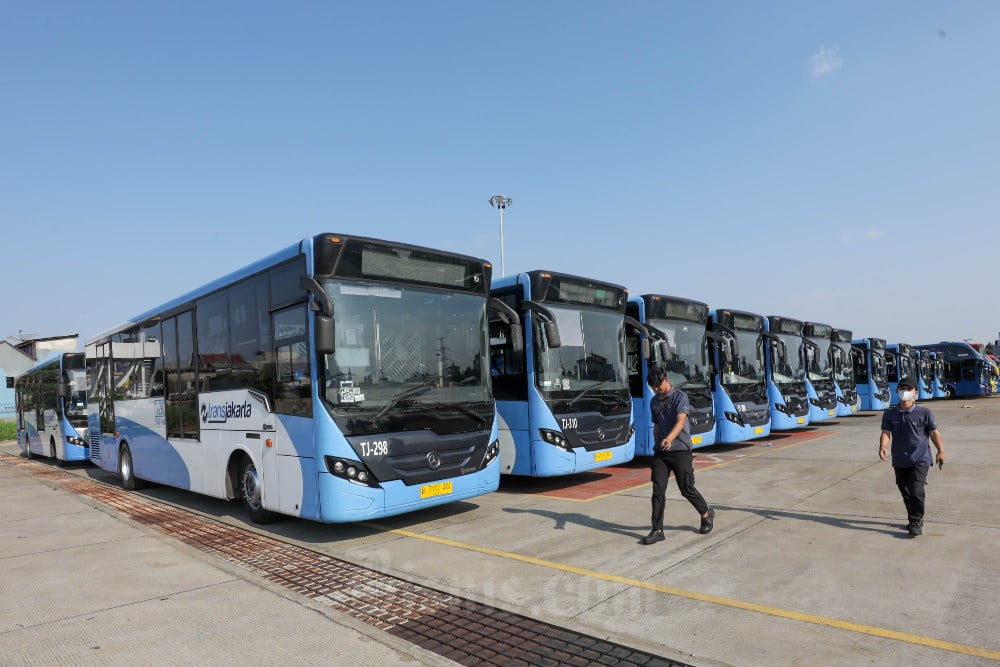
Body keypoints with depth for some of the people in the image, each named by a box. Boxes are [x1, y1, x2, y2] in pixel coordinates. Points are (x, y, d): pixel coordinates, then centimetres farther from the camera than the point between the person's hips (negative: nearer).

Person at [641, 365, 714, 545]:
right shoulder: (654, 402, 13)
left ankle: (707, 514, 32)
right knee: (658, 491, -1)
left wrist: (670, 438, -38)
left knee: (687, 489, 5)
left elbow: (680, 421, -22)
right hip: (660, 452, 5)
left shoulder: (680, 397, -8)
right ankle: (657, 530, 5)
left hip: (680, 451, -5)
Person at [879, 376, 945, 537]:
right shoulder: (890, 414, 2)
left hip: (920, 459, -3)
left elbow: (934, 432, 4)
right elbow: (886, 432, -5)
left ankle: (916, 523, -1)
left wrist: (940, 451, 4)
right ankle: (916, 519, 31)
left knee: (916, 491, -13)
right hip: (899, 460, 3)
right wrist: (883, 446, -22)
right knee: (905, 493, 12)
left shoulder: (924, 413, -3)